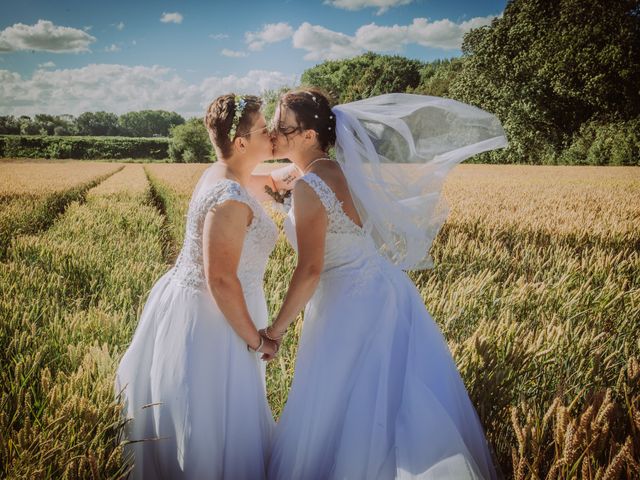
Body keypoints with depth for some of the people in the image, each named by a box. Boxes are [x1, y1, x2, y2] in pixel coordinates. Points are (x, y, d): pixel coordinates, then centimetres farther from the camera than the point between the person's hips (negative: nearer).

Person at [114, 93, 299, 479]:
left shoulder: (221, 173, 3)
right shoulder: (230, 199, -26)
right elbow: (221, 280, -28)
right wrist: (256, 339, -19)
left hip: (190, 303, 10)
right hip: (210, 317, -10)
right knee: (214, 425, 6)